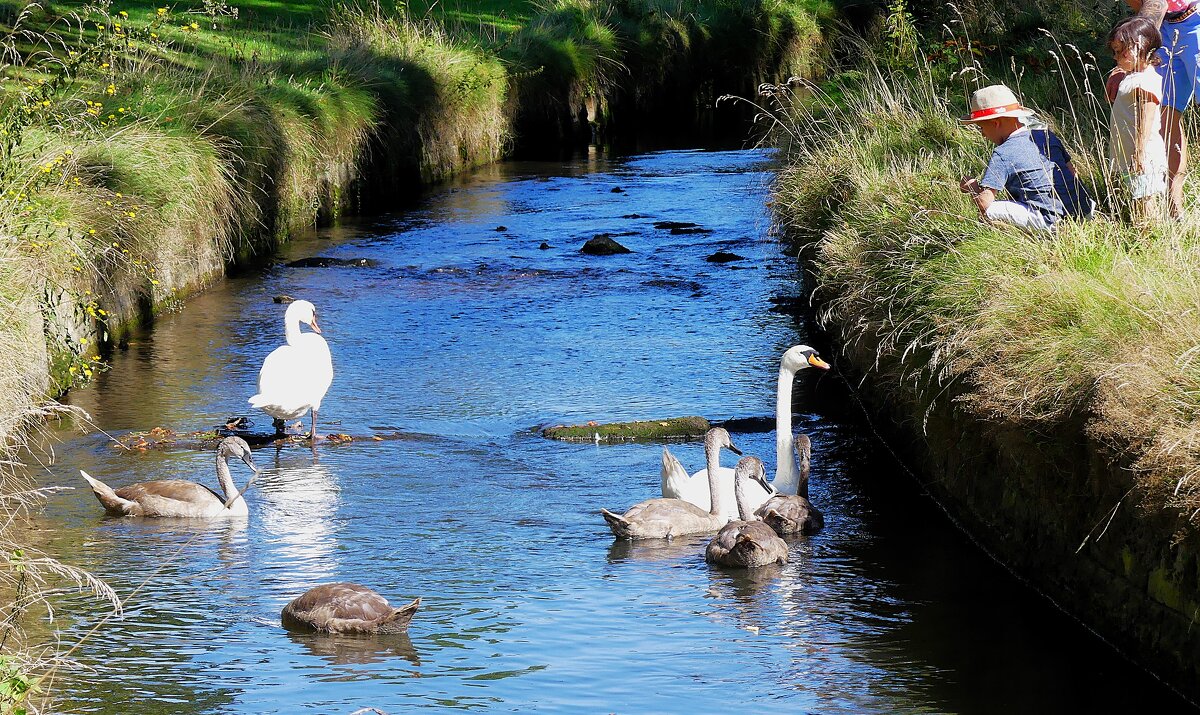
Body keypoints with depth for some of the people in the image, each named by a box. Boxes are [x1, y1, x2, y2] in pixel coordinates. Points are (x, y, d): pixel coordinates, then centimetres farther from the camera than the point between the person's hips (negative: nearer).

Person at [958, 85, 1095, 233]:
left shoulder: (1003, 154, -8)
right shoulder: (1047, 136, 13)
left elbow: (984, 205, -12)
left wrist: (972, 186, 10)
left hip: (1054, 221, -8)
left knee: (989, 210, -8)